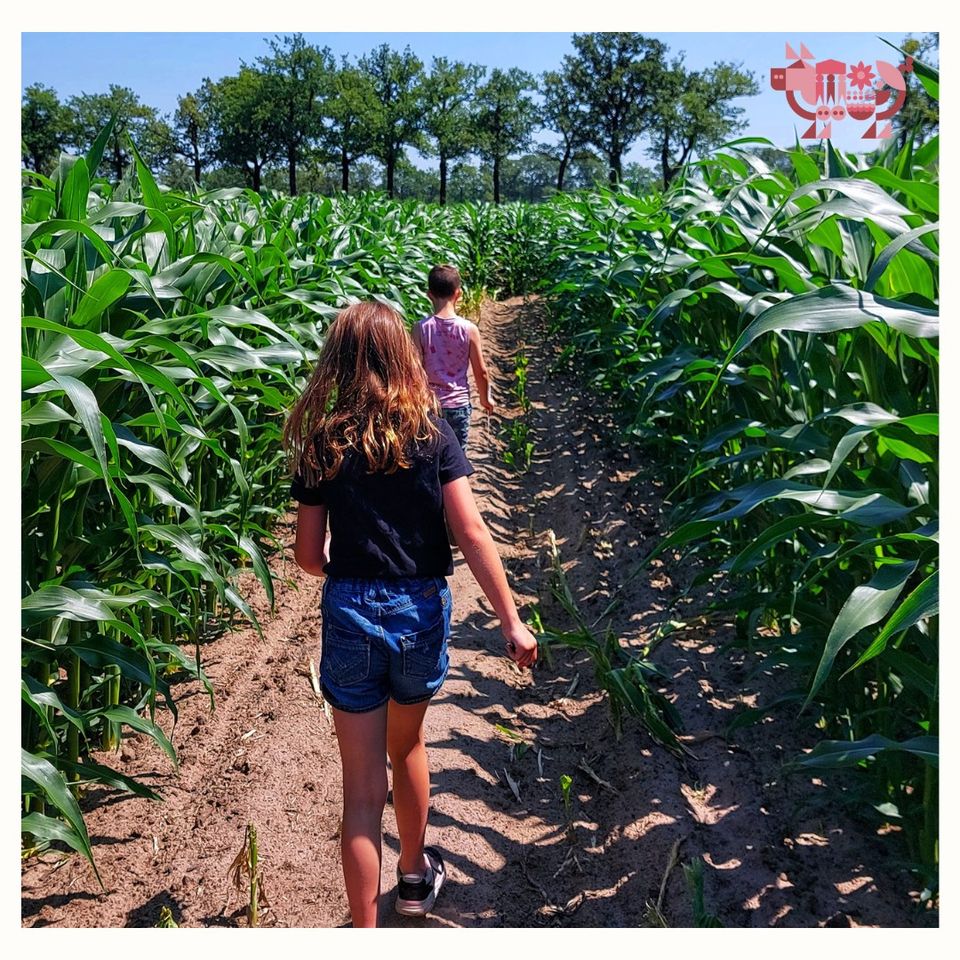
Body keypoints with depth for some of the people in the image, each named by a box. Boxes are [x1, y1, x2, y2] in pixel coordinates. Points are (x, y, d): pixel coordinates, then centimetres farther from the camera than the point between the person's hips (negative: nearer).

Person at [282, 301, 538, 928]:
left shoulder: (322, 444, -4)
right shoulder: (432, 434, -6)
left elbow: (308, 553, -1)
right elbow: (472, 533, -11)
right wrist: (512, 621, -8)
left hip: (350, 615, -1)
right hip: (421, 612, 2)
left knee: (363, 788, 8)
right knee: (407, 747, 27)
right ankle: (415, 875, 48)